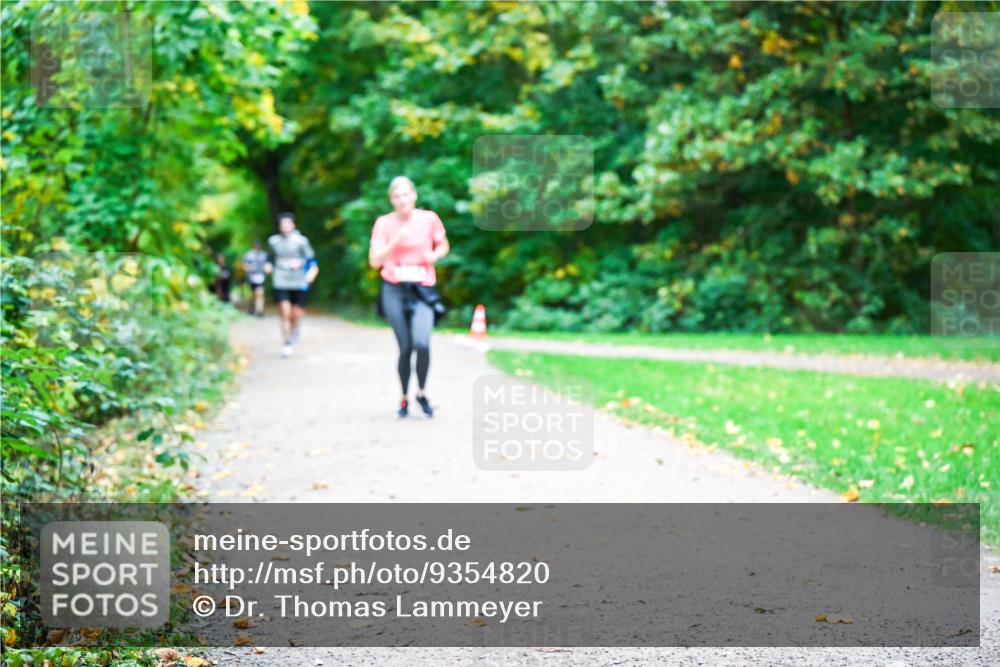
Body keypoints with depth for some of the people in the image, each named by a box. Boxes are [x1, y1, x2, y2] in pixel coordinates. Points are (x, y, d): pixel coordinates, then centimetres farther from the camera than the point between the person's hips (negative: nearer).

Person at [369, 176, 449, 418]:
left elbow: (443, 245, 16)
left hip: (422, 289, 0)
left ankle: (421, 393, 4)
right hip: (394, 290, 0)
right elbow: (374, 261, -7)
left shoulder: (429, 219, 0)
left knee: (422, 343, -20)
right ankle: (404, 398, 19)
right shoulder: (384, 223, -2)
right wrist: (396, 241, -20)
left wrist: (435, 255, -6)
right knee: (405, 347, -1)